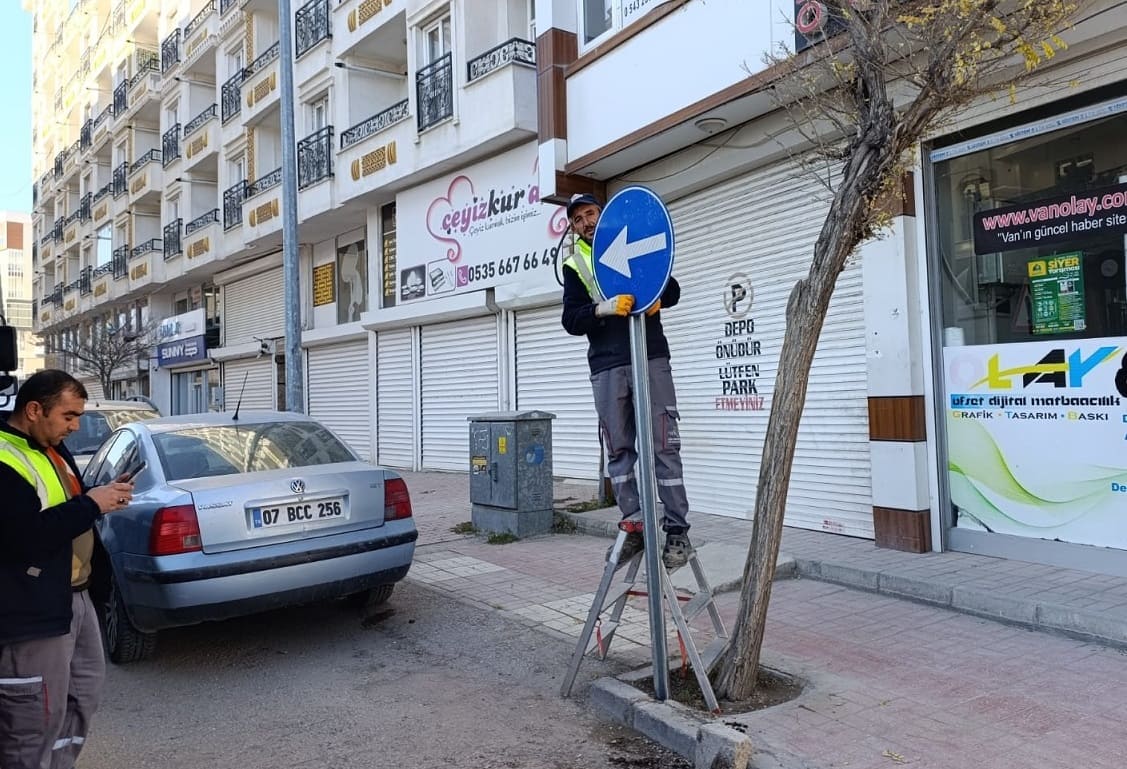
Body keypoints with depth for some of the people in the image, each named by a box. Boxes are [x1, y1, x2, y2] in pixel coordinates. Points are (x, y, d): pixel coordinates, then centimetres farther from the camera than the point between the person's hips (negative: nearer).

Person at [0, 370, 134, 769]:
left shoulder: (53, 448, 10)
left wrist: (105, 496, 1)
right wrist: (91, 504, -21)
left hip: (74, 595, 10)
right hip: (34, 613, -10)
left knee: (85, 692, 23)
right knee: (37, 724, 2)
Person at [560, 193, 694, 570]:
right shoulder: (574, 266, 13)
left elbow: (673, 288, 15)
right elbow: (571, 320, 1)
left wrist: (658, 298, -9)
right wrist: (604, 307, -18)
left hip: (651, 359, -1)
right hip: (606, 366, 2)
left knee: (664, 444, -5)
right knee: (619, 447, 2)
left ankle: (677, 531, -1)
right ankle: (634, 525, 9)